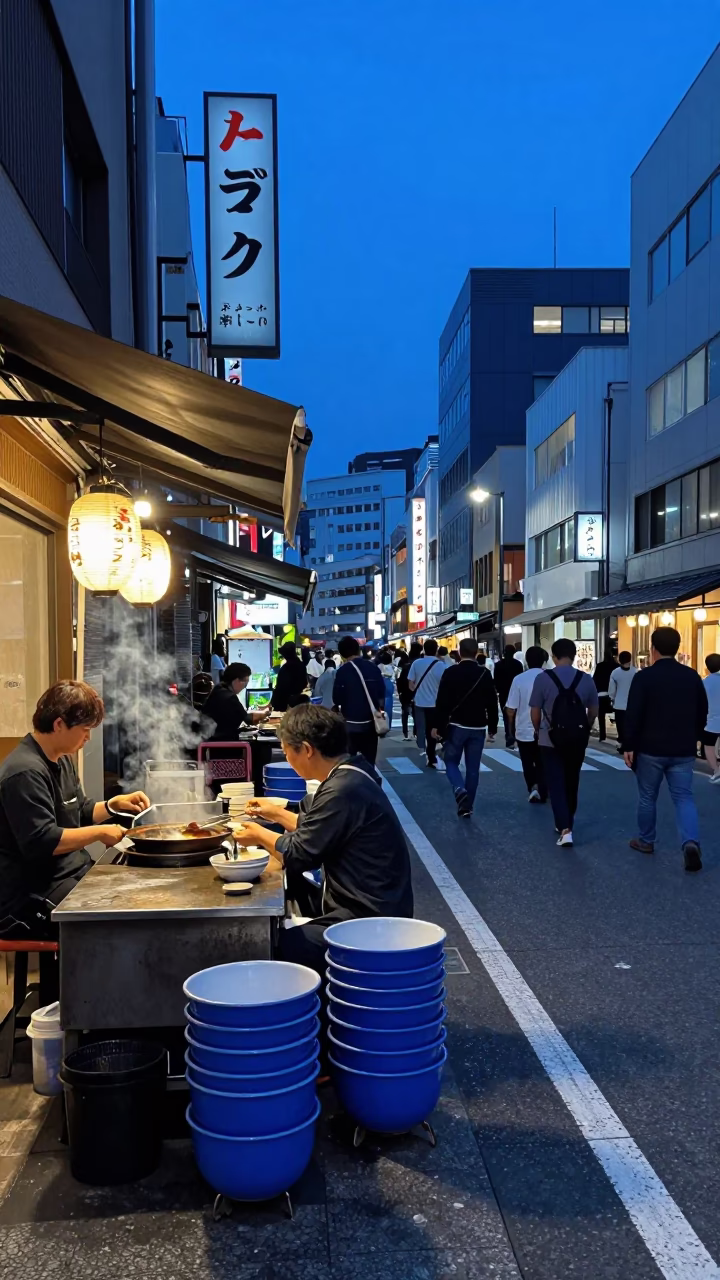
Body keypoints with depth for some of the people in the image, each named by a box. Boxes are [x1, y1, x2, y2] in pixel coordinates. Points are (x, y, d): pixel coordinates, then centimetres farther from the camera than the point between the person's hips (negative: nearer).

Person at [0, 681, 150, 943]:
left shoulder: (62, 760, 12)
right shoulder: (26, 772, -21)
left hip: (71, 874, 10)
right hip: (32, 896, -10)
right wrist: (99, 832, -18)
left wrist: (114, 805, 6)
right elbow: (41, 842, -28)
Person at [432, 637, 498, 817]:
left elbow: (442, 702, -9)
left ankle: (459, 789, -14)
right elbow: (492, 703, 3)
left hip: (456, 726, -2)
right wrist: (492, 727, 12)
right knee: (473, 768, 9)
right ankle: (467, 806, 11)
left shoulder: (450, 672, -7)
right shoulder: (485, 674, 0)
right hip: (478, 728, 2)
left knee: (451, 761, 12)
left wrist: (437, 725, -3)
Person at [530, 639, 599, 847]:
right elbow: (593, 711, 7)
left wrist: (539, 731, 16)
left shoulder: (543, 678, -11)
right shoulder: (586, 679, -3)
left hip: (551, 740, -3)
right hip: (577, 740, 3)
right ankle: (567, 824, 31)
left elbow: (535, 713, -5)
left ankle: (564, 829, -11)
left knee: (556, 785, 2)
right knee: (571, 784, 17)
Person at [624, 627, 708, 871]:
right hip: (683, 750, 3)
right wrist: (694, 739, 23)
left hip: (650, 748, -3)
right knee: (684, 797, 4)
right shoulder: (692, 676, 3)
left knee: (647, 797, 13)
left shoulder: (644, 677, -11)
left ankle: (646, 840, 25)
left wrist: (629, 746, -5)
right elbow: (702, 713, 11)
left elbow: (633, 715, -13)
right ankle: (691, 842, -15)